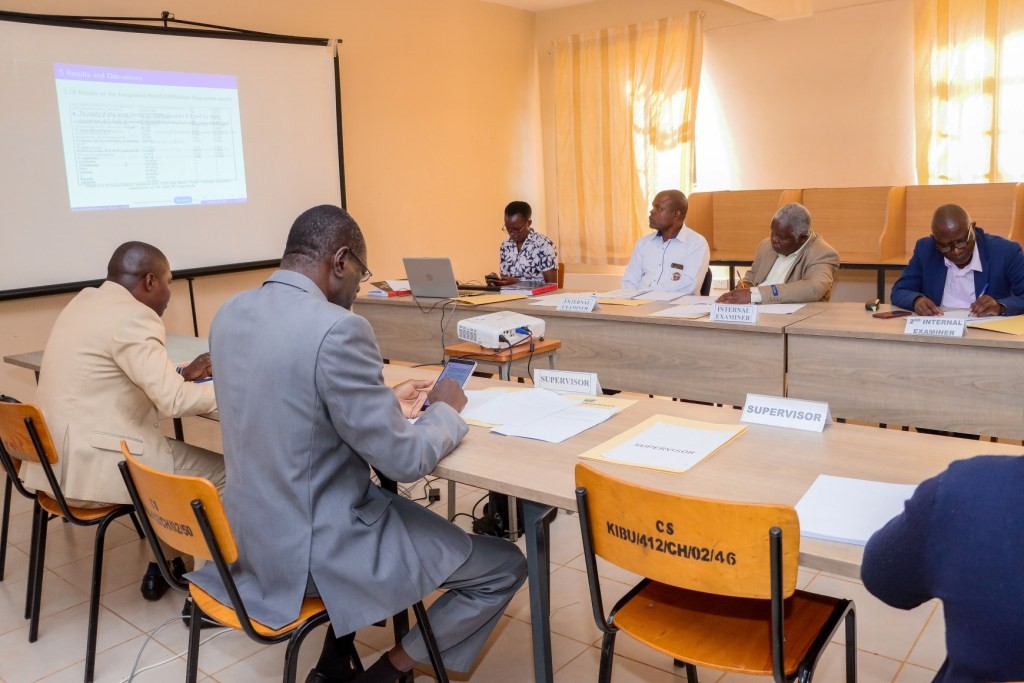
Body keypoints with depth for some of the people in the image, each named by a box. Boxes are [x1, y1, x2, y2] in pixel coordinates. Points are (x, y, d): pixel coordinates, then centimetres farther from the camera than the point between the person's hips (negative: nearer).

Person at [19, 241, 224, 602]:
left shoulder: (85, 300, 11)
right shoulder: (132, 317, -19)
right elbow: (174, 401, -24)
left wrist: (182, 374, 12)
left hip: (58, 453, 10)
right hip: (91, 462, -10)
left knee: (176, 453, 25)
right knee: (224, 471, -3)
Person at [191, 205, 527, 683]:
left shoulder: (230, 315, 2)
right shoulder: (337, 328, -24)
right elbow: (405, 461, -19)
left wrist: (385, 402, 15)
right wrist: (445, 409, 0)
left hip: (254, 533, 9)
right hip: (316, 549, -8)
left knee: (391, 499, 35)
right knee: (505, 567, 5)